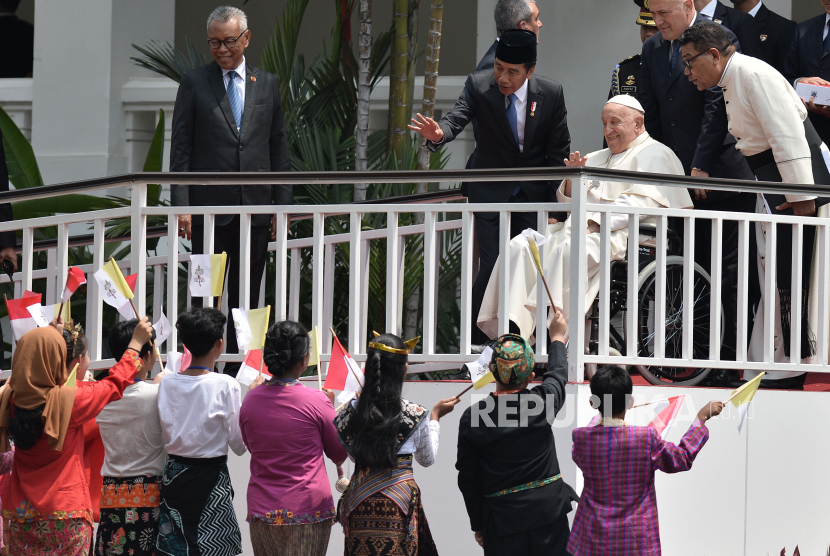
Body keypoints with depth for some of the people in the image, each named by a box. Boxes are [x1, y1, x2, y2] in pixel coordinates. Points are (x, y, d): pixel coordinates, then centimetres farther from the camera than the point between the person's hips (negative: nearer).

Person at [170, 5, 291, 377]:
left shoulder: (267, 84, 12)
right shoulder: (194, 83, 3)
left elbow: (278, 147, 13)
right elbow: (180, 148, 0)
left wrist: (283, 203, 6)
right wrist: (181, 205, -9)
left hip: (255, 207, 3)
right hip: (209, 207, -3)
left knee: (246, 299, 5)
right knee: (204, 296, -4)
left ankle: (238, 374, 9)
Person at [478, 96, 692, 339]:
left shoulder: (654, 154, 7)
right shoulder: (597, 159, 32)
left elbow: (641, 202, -10)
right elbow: (568, 203, 29)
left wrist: (596, 224, -20)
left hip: (620, 234, -8)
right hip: (580, 228, 8)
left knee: (568, 250, -38)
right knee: (521, 246, -18)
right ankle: (512, 332, -30)